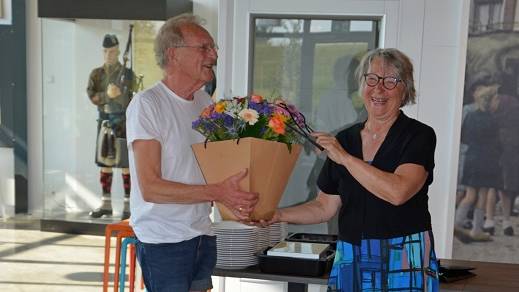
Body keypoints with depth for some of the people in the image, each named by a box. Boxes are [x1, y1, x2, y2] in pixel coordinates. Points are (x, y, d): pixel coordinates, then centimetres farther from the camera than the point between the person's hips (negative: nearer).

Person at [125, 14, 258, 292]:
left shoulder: (205, 102, 9)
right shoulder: (146, 104, -14)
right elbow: (150, 188, -20)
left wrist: (237, 198, -5)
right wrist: (217, 193, -26)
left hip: (203, 235, 7)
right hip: (163, 241, -7)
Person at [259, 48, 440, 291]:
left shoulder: (419, 136, -6)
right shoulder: (343, 140, 6)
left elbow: (398, 192, -23)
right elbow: (325, 207, 10)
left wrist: (345, 158, -18)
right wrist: (279, 215, -3)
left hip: (403, 264, -4)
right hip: (350, 260, 4)